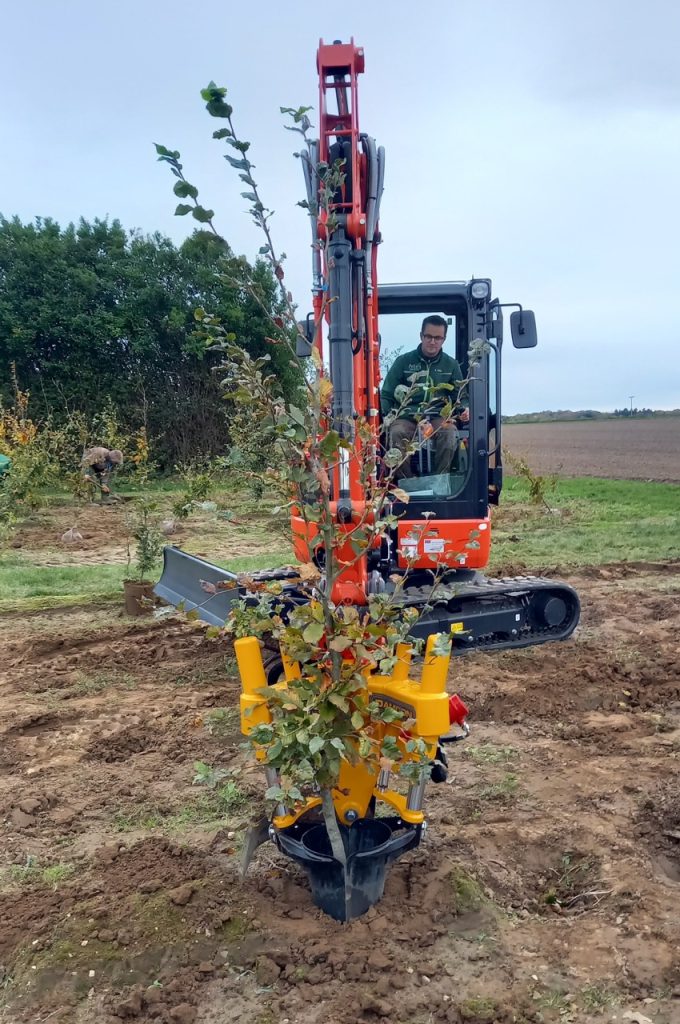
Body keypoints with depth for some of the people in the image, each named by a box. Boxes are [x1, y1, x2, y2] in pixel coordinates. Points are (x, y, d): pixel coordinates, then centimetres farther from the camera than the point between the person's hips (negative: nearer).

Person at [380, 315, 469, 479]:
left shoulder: (451, 365, 16)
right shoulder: (403, 361, 12)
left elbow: (461, 397, 22)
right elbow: (386, 395, 13)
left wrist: (464, 410, -2)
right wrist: (388, 416, -6)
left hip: (438, 417, 1)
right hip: (406, 417, -1)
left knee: (449, 433, -35)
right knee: (397, 434, -36)